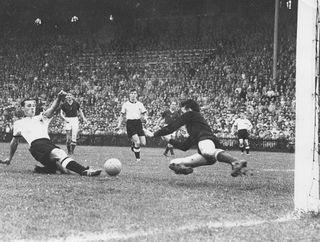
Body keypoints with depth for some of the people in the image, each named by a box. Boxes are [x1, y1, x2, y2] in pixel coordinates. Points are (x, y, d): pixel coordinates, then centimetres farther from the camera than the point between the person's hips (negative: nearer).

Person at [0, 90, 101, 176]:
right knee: (58, 153, -34)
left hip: (49, 143, 4)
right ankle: (84, 170, -51)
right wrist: (9, 158, 43)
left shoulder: (41, 118, 28)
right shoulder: (18, 123, 26)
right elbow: (15, 142, 37)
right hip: (36, 145, -4)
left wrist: (59, 98, -11)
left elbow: (52, 110, 9)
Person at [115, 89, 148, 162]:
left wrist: (144, 119, -12)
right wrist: (119, 125, 5)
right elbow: (122, 115, 13)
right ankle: (137, 158, 0)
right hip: (130, 123, -3)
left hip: (138, 122, 3)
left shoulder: (140, 104, 9)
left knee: (143, 143, -5)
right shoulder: (125, 104, 6)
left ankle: (133, 144, 28)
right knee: (137, 142, -17)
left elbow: (144, 114, 11)